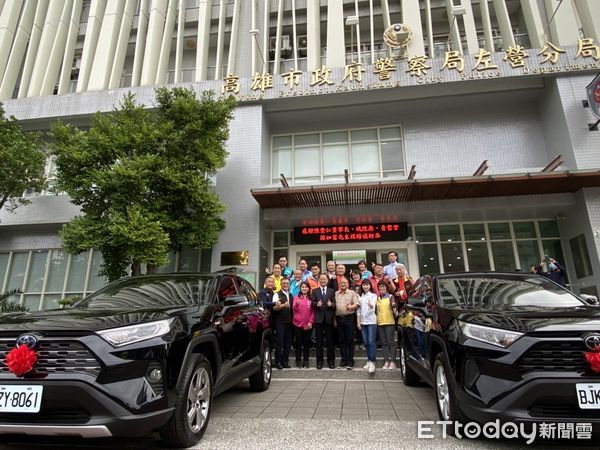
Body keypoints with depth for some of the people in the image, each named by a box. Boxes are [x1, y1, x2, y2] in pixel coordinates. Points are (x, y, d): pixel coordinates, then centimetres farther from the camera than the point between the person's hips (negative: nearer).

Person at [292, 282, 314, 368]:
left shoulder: (311, 298, 6)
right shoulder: (297, 297, 3)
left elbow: (313, 311, 5)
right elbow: (294, 309, -8)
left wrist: (311, 322, -6)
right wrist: (297, 304, -29)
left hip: (308, 324, 1)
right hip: (298, 323, -1)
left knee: (307, 342, 4)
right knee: (298, 342, 4)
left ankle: (306, 360, 13)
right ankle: (298, 360, 12)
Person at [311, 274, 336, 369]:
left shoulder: (332, 291, 10)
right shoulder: (314, 291, 9)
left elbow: (335, 303, 1)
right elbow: (312, 303, -2)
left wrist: (331, 304, -20)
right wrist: (316, 304, -23)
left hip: (329, 318, 0)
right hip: (318, 318, 0)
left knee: (330, 340, 5)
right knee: (319, 340, 5)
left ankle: (331, 360, 16)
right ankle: (319, 360, 14)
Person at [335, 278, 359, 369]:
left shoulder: (352, 293, 5)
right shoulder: (335, 294, 14)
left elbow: (356, 304, -3)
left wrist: (351, 307, -24)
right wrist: (334, 319, 3)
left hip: (349, 318, -3)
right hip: (338, 319, 3)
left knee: (350, 340, -2)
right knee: (341, 340, 7)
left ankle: (350, 361, 4)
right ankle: (344, 360, 16)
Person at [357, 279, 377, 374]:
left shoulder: (373, 295, 0)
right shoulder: (360, 297, 13)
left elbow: (373, 306, -19)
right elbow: (359, 311, 13)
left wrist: (370, 304, -42)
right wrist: (358, 322, 7)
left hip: (371, 321, -4)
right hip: (363, 322, 5)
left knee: (371, 341, -11)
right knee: (366, 342, 6)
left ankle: (372, 362, -12)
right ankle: (369, 361, 16)